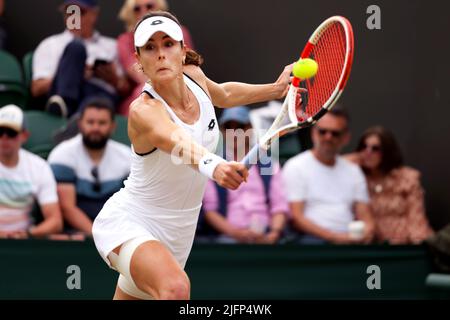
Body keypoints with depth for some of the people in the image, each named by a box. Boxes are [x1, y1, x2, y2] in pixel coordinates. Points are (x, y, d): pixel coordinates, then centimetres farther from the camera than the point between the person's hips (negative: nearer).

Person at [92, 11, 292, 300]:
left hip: (175, 234, 8)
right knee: (175, 287, -37)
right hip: (127, 225, -8)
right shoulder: (143, 111, -26)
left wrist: (276, 89, 20)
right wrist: (213, 166, -69)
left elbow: (224, 94, 22)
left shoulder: (193, 75, -4)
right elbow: (177, 141, -50)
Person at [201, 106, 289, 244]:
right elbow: (209, 209, 5)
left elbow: (280, 207, 13)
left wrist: (274, 234, -8)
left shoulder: (270, 165, 21)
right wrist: (234, 232, -13)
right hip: (229, 237, -1)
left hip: (265, 236, 2)